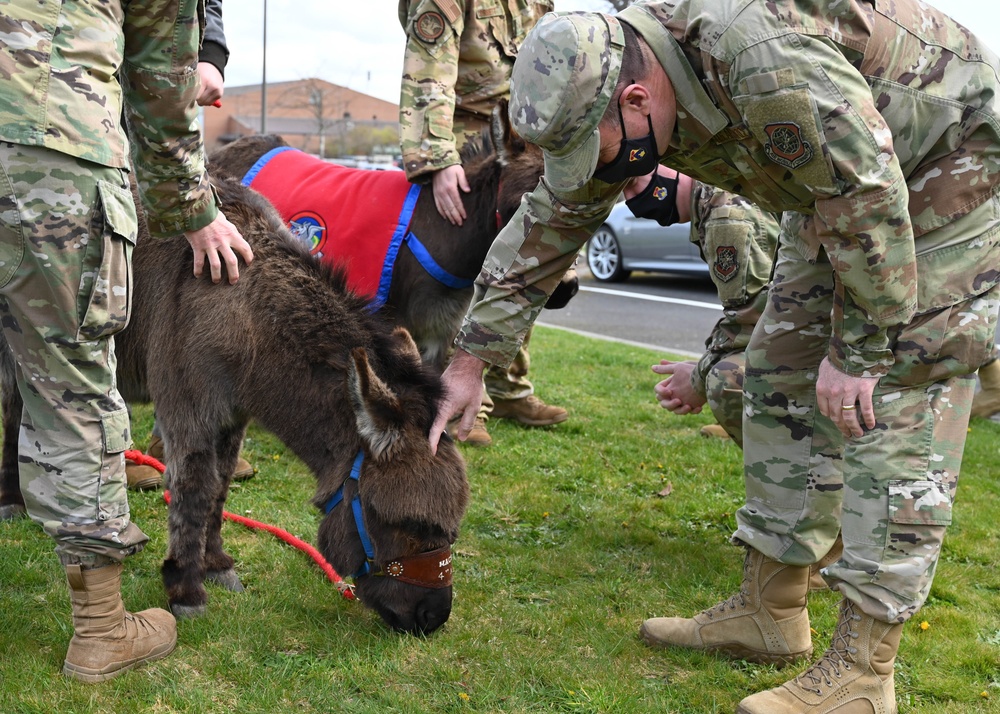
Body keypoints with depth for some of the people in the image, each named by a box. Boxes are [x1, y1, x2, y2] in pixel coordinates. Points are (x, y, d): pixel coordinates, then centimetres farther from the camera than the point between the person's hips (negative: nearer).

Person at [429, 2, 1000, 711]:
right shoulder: (604, 86, -10)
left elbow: (869, 195, -32)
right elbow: (546, 224, -1)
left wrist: (856, 351, -23)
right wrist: (471, 361, 1)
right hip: (841, 183, 9)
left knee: (897, 404, -14)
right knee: (781, 373, 5)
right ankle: (770, 612, 14)